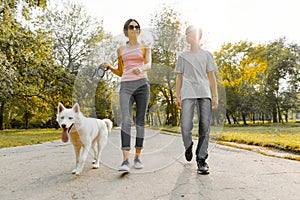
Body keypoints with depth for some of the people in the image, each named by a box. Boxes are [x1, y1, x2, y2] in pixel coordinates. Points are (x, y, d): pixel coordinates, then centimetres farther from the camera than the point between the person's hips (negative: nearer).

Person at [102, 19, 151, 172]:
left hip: (142, 84, 0)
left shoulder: (145, 47, 14)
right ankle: (125, 161, -20)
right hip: (126, 86, 1)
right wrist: (109, 67, 4)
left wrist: (141, 69, -29)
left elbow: (149, 65, -6)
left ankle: (137, 157, 13)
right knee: (126, 120, -16)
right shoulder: (121, 50, 20)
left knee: (140, 121, 1)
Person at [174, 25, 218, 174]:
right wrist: (177, 97, 10)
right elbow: (179, 77, 17)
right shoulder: (183, 56, 20)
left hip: (204, 93, 1)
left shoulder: (207, 55, 19)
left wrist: (215, 96, 7)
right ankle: (188, 146, 19)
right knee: (185, 126, -13)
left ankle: (201, 159, 4)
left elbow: (211, 76, 15)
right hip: (188, 94, -1)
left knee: (205, 127, -6)